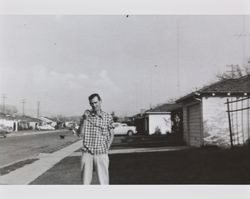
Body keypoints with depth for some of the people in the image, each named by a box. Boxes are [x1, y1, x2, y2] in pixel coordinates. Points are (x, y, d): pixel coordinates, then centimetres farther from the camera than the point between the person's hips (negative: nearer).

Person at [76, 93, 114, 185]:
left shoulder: (107, 117, 1)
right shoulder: (86, 115, 3)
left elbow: (111, 134, 11)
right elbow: (79, 133, -2)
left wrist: (107, 148, 3)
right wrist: (84, 120, -12)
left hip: (101, 153, -1)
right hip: (87, 153, 1)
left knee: (103, 180, 2)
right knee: (85, 180, 7)